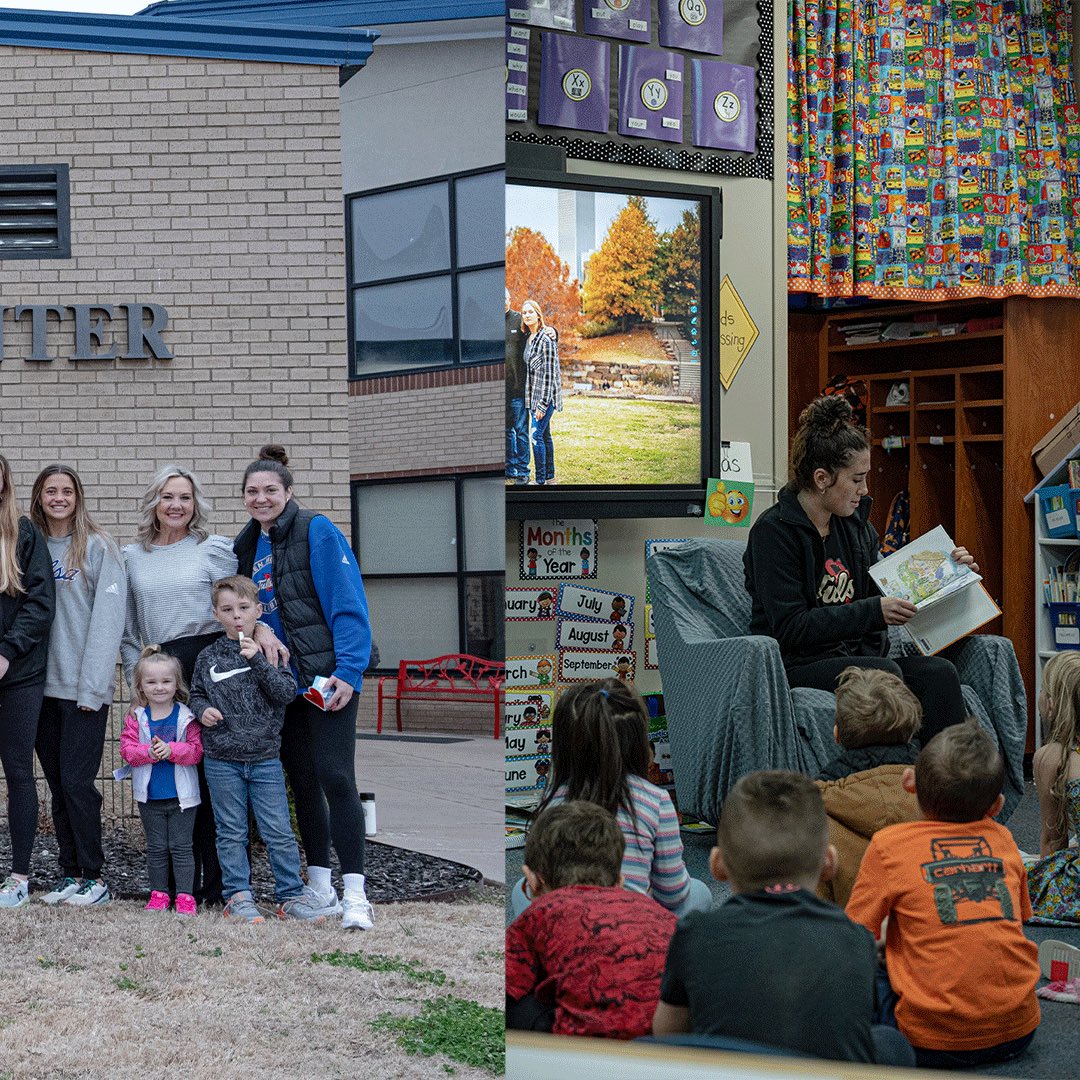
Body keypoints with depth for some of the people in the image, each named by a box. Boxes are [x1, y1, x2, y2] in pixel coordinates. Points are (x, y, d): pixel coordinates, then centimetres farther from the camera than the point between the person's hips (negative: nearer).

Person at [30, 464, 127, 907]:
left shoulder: (98, 546, -4)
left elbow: (107, 617, -9)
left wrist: (92, 686, -15)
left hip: (84, 688, -5)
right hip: (44, 684, 5)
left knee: (77, 782, -7)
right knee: (57, 783, 8)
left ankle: (94, 877, 3)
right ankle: (70, 873, 16)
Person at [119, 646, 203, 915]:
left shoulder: (186, 716, -5)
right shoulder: (135, 717, 1)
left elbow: (196, 750, -10)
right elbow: (127, 749, -5)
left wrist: (171, 750, -25)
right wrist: (148, 752, -23)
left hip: (181, 795, -2)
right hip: (149, 796, 2)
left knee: (181, 847, 3)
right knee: (156, 847, 11)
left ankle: (185, 895, 7)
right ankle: (159, 893, 20)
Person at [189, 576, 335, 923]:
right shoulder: (209, 657, 5)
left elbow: (286, 692, -9)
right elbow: (196, 694, 15)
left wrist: (257, 660, -17)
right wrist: (202, 710, -6)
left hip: (264, 758, -1)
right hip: (221, 760, 1)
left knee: (279, 831, 1)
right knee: (231, 833, 6)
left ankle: (291, 895, 10)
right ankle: (237, 897, 13)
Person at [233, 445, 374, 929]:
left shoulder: (317, 531, -8)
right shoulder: (248, 545, 12)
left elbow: (347, 604, -14)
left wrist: (347, 670, -20)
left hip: (327, 676, -7)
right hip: (281, 681, 7)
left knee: (334, 777, -12)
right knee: (301, 780, 11)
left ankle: (355, 895, -11)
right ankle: (319, 885, 19)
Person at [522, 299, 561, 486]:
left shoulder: (546, 339, -14)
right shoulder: (528, 338, 13)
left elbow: (549, 372, -17)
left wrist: (543, 403, -19)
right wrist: (533, 400, 15)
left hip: (546, 394, -9)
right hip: (534, 394, 9)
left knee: (537, 435, -11)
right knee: (545, 435, 13)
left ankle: (540, 481, -8)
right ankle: (550, 477, 20)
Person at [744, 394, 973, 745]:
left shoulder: (855, 523, 13)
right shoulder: (774, 531, -9)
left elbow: (884, 592, 24)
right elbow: (790, 627, -17)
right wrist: (873, 611, -20)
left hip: (856, 656, 6)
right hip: (796, 663, -6)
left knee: (939, 672, -21)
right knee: (884, 672, -33)